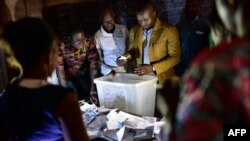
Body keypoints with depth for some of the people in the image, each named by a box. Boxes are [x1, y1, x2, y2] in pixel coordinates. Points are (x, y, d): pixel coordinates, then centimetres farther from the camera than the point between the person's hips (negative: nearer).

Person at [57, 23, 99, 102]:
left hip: (83, 73, 2)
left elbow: (93, 65, -20)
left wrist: (93, 89, -25)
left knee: (90, 96, -6)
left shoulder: (89, 41, -24)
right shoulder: (61, 46, -31)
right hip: (68, 75, -2)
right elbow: (60, 70, -26)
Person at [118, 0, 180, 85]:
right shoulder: (134, 30, 5)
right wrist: (128, 56, -6)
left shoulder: (170, 30, -9)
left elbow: (175, 58, -10)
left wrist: (153, 68, -20)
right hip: (141, 79, 4)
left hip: (162, 80, -4)